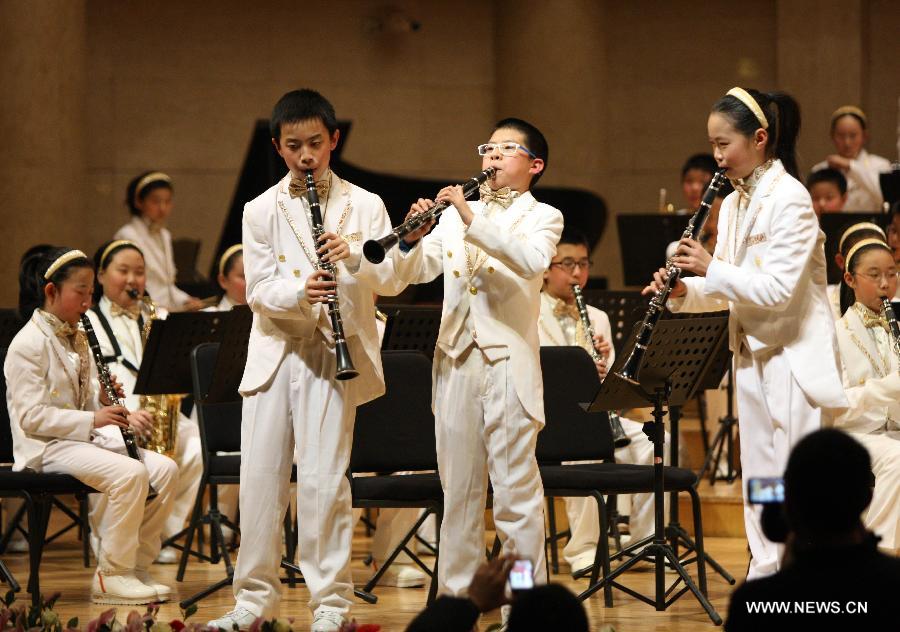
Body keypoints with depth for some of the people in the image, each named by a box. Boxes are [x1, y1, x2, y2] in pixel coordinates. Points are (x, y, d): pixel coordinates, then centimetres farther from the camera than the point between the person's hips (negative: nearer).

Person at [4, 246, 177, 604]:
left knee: (164, 470, -12)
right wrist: (92, 420, -24)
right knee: (129, 474, -30)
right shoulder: (29, 344, -12)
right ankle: (111, 575, -20)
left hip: (85, 438, 8)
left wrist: (106, 401, -2)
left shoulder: (77, 338, 16)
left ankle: (136, 565, -6)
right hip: (45, 447, -8)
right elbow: (30, 416, -19)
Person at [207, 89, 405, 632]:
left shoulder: (364, 206, 5)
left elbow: (394, 279, -1)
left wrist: (354, 257, -20)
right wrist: (301, 292, -22)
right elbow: (259, 291, -1)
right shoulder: (261, 211, 6)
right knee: (260, 475, 4)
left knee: (323, 479, -7)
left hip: (334, 352, -2)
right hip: (275, 350, 2)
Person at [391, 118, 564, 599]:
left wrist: (474, 220, -26)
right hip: (456, 360, 4)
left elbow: (533, 260, -19)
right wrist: (412, 240, -15)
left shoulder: (542, 217, 4)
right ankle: (455, 592, 14)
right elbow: (415, 272, 7)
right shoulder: (456, 213, 16)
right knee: (458, 488, 9)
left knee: (514, 491, -5)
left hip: (508, 362, -4)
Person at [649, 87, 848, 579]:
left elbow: (778, 288, -23)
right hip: (753, 354, 8)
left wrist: (710, 269, -20)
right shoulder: (732, 204, 10)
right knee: (759, 478, 11)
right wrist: (684, 292, -6)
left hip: (796, 357, -8)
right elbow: (729, 290, 13)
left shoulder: (789, 199, -15)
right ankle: (765, 577, 18)